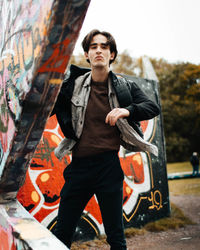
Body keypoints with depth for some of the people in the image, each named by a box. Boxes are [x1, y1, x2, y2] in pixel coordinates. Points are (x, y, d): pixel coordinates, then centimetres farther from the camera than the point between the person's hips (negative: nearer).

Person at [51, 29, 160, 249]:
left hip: (108, 166, -1)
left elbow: (153, 107, 0)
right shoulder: (73, 84, 6)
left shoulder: (124, 87, 4)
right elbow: (48, 110, 12)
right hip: (78, 165, 1)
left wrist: (127, 111, -18)